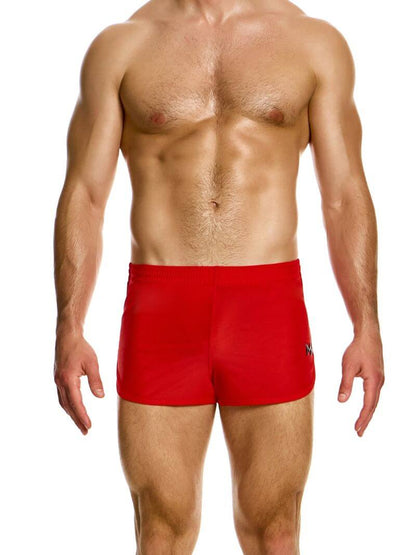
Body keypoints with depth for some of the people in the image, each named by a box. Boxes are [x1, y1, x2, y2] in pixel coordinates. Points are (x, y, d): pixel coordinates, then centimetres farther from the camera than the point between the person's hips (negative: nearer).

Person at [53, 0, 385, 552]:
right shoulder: (118, 46, 8)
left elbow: (345, 196, 7)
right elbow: (83, 196, 4)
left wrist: (367, 327, -1)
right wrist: (69, 330, -5)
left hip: (272, 308, 0)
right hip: (159, 308, 0)